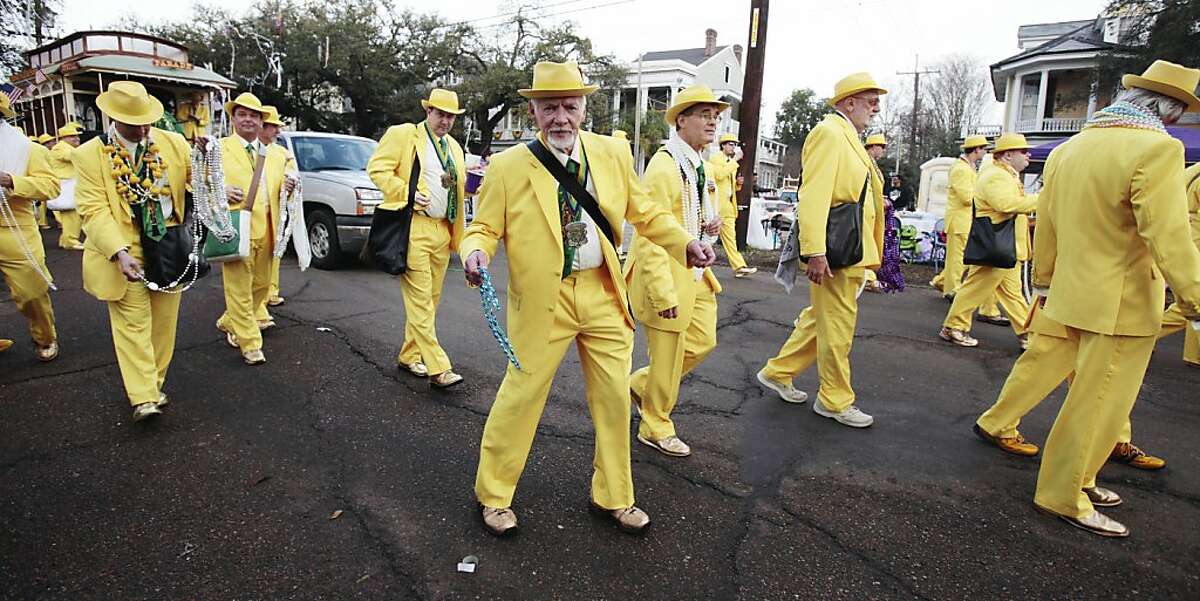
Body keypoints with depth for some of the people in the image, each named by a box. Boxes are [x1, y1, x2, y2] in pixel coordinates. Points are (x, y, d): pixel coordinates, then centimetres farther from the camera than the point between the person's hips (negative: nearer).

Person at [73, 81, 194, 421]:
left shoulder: (173, 143, 3)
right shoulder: (89, 155, -4)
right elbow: (93, 210, -10)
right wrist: (119, 252, -24)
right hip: (125, 251, -3)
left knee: (163, 322, 11)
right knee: (133, 324, -3)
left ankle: (153, 386, 25)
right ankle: (143, 398, 2)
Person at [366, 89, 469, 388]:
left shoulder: (454, 147, 20)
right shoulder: (402, 134, 0)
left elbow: (460, 187, 29)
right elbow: (377, 168, -6)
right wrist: (407, 193, -16)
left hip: (443, 229, 7)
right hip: (413, 227, -7)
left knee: (430, 298, 10)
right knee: (419, 299, -8)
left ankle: (408, 356, 24)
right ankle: (438, 368, -10)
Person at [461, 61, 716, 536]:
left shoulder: (612, 153, 3)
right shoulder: (508, 166, -7)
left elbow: (643, 210, 11)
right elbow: (484, 227, -1)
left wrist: (685, 243, -2)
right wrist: (475, 253, -24)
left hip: (603, 294, 4)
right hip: (542, 299, -3)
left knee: (615, 398, 11)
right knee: (520, 395, 7)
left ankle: (613, 497, 33)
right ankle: (492, 495, 32)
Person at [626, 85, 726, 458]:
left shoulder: (703, 168, 11)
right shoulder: (664, 167, -19)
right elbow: (650, 234, -23)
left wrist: (712, 222, 2)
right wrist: (663, 293, -25)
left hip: (695, 273, 9)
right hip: (666, 274, -9)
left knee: (703, 341, 15)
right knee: (668, 355, 3)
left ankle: (642, 384, 34)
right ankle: (655, 429, 25)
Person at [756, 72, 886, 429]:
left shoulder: (849, 137, 20)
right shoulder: (829, 133, -12)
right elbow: (813, 195, -22)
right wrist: (815, 251, -28)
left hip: (852, 249, 10)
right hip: (835, 250, -10)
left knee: (821, 318, 17)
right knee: (839, 326, 0)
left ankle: (778, 372, 30)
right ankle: (835, 401, 15)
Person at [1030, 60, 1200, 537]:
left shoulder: (1068, 149, 7)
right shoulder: (1156, 149, -17)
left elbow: (1046, 224, 13)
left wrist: (1044, 282, 23)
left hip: (1075, 295, 8)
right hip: (1122, 303, -8)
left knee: (1091, 396, 21)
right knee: (1098, 404, 3)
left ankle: (1076, 478, 32)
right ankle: (1063, 496, 13)